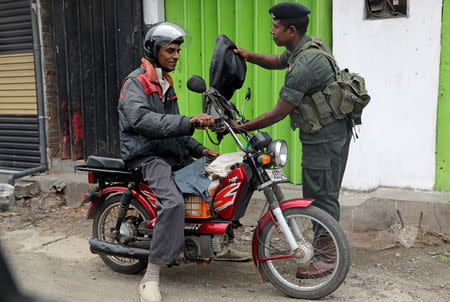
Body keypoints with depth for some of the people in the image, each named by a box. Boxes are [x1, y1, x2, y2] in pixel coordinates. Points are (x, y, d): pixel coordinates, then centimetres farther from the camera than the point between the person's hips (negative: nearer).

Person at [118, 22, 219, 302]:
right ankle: (151, 277, -23)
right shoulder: (136, 82, -8)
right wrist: (189, 122, -37)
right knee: (173, 201, -31)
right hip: (148, 156, -9)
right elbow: (142, 119, -28)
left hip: (173, 154, 9)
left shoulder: (167, 84, 21)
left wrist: (199, 149, 11)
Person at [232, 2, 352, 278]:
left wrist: (242, 128, -12)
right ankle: (321, 247, 29)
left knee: (321, 195, -4)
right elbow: (278, 61, 26)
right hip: (325, 133, 10)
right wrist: (250, 56, 8)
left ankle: (327, 259, 7)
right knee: (318, 193, 17)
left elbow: (279, 112, -22)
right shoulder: (306, 45, 7)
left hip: (325, 136, -10)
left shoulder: (304, 66, -25)